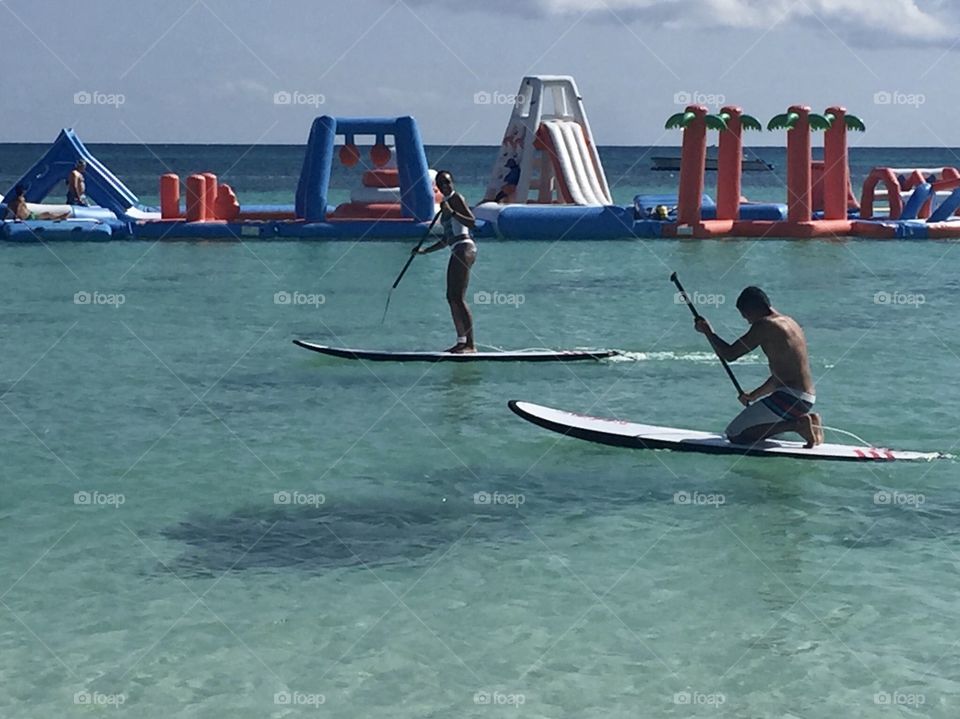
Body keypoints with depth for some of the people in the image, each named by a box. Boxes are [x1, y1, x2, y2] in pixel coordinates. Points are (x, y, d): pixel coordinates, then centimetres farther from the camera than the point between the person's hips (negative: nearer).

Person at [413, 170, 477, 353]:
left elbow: (472, 222, -17)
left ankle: (470, 345, -19)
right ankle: (462, 342, 10)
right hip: (457, 251, 10)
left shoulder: (456, 199, -2)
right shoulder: (446, 203, 24)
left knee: (458, 297, -15)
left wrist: (451, 212, -24)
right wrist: (425, 251, 27)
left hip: (464, 249, -10)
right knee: (452, 297, 8)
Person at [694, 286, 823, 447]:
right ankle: (804, 419, 8)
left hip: (790, 397, -9)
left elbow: (729, 354, -10)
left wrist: (707, 331, 5)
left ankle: (796, 424, -13)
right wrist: (754, 395, 30)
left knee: (735, 434, -5)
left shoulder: (764, 325, -11)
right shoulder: (789, 323, 18)